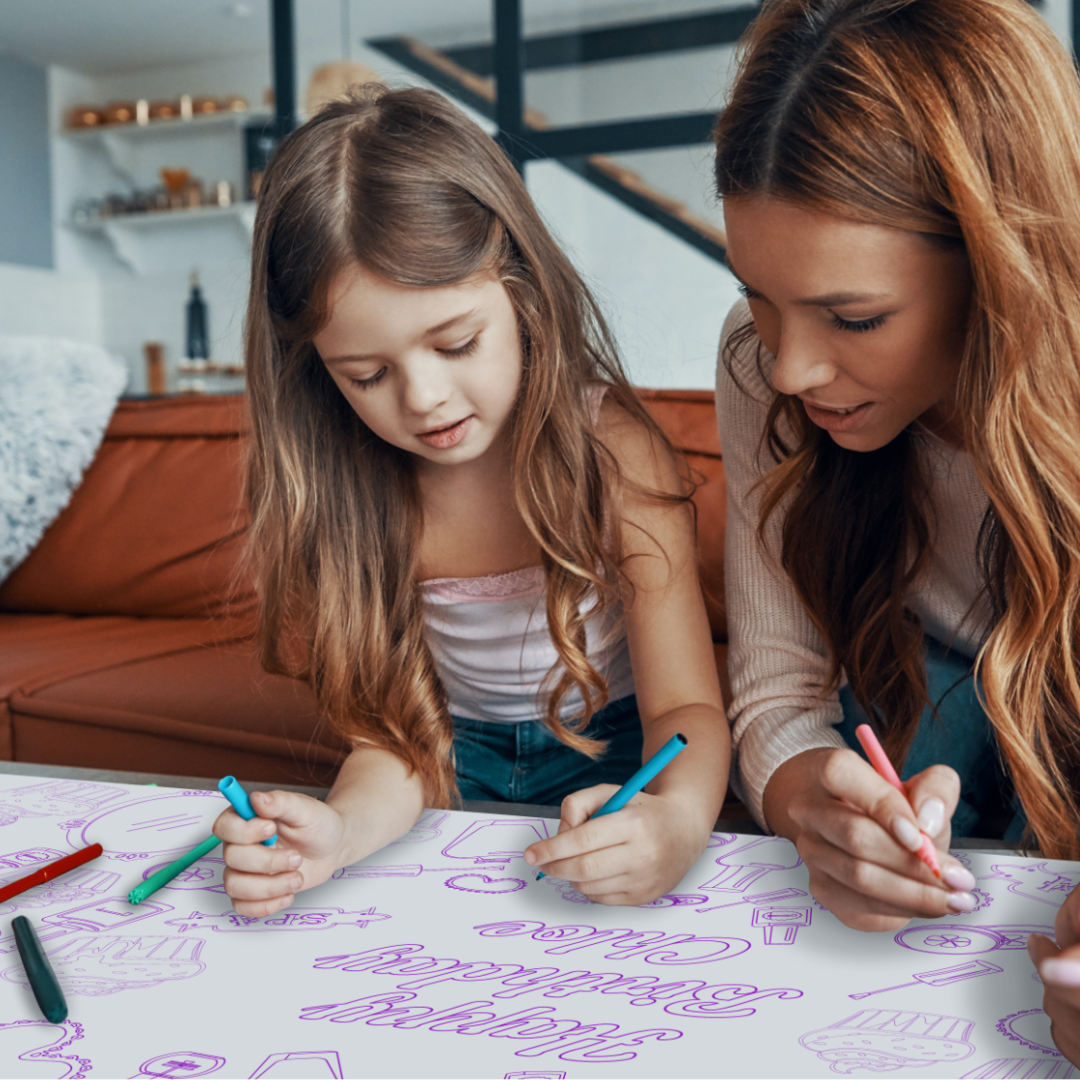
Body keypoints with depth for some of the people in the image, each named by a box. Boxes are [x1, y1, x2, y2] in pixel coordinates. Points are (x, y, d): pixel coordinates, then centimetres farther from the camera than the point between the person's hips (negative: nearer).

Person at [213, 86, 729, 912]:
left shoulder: (613, 450, -20)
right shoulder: (343, 486, -13)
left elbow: (687, 706, -19)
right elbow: (397, 730, -13)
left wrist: (677, 821, -42)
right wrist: (340, 828, -36)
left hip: (613, 760, -1)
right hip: (462, 761, 2)